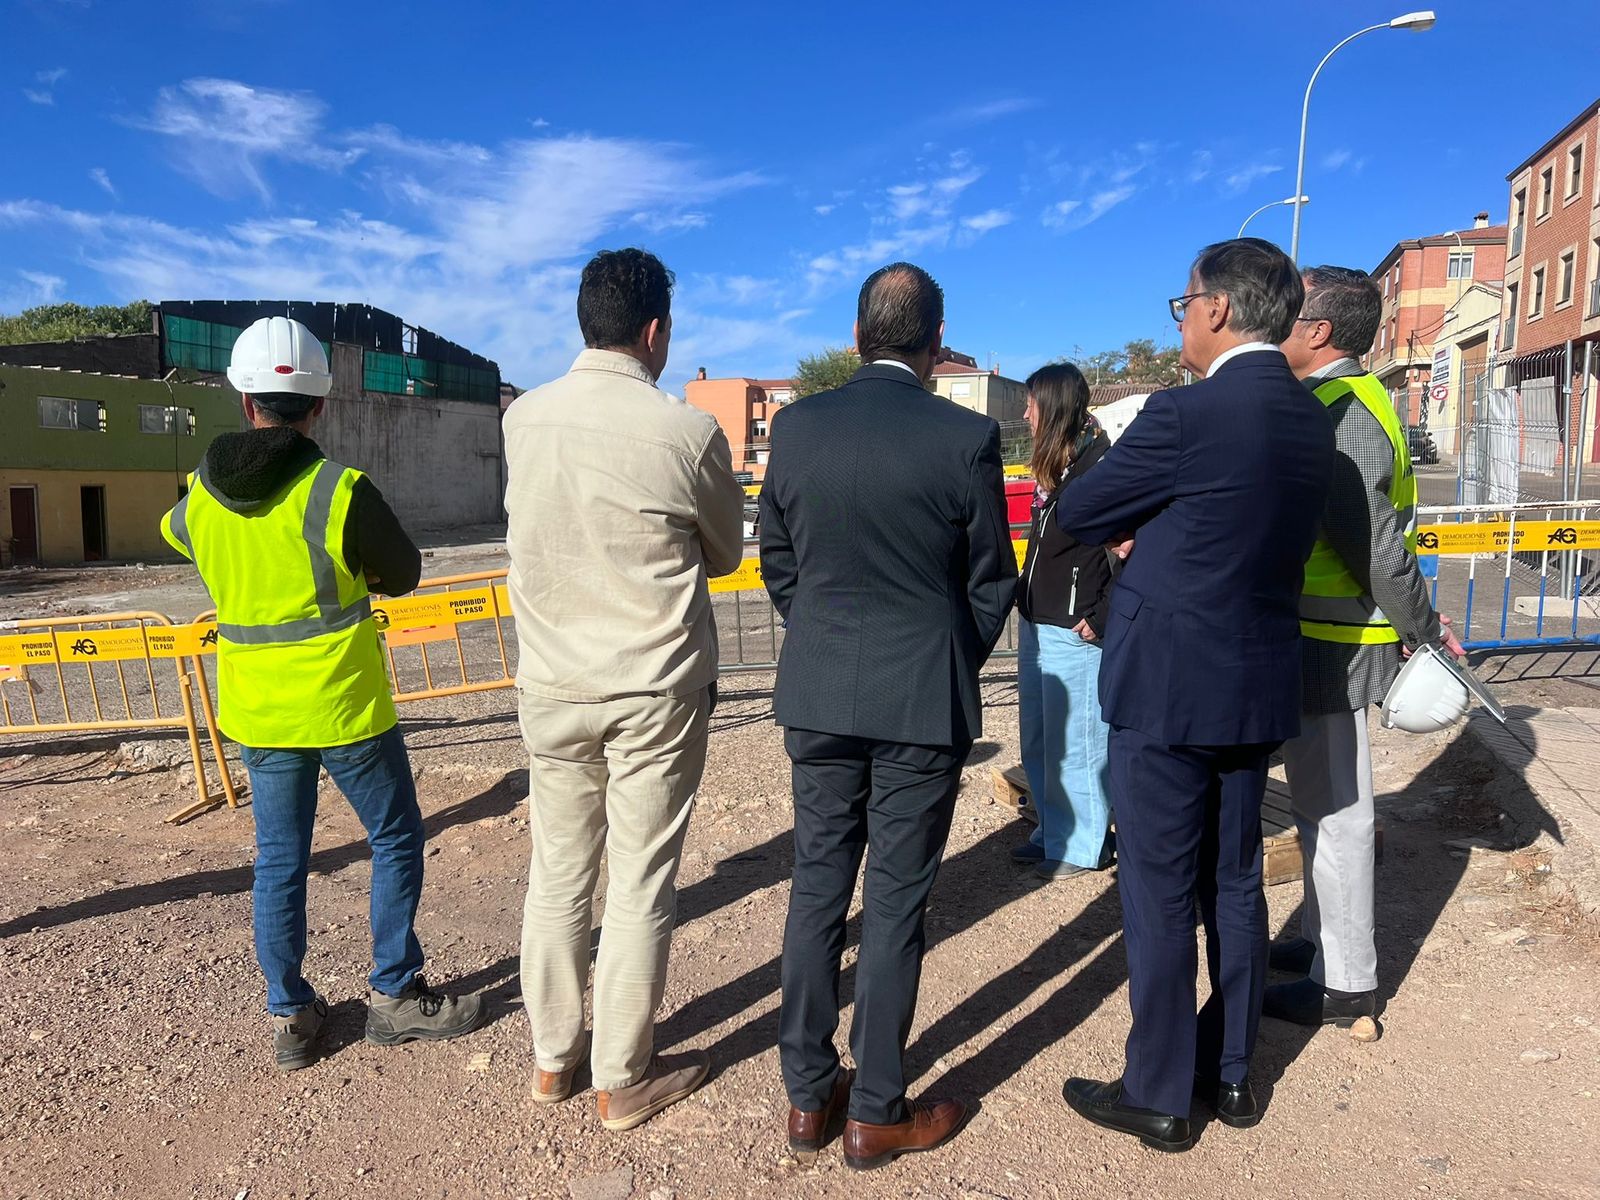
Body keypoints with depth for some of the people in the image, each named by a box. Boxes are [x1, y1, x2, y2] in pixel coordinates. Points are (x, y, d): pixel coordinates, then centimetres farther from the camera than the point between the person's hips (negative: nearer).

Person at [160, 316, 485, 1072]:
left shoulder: (200, 499, -2)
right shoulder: (340, 491, -19)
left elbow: (176, 534, 23)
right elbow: (403, 574, -5)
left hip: (255, 710, 5)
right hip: (343, 705, -5)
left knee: (279, 859, 15)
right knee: (396, 841, 13)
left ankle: (289, 1016, 25)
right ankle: (394, 996, 22)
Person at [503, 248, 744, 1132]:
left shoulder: (522, 419, -2)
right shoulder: (688, 433, -13)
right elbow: (726, 554, 1)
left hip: (551, 686, 4)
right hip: (655, 692, -4)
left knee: (556, 876, 16)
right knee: (640, 889, 8)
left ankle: (551, 1060, 31)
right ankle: (623, 1081, 22)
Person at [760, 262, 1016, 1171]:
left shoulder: (797, 426, -2)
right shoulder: (967, 437, -11)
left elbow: (778, 562, 6)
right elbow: (993, 580, -3)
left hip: (818, 696, 3)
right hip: (923, 701, -3)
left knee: (818, 889, 14)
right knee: (896, 903, 8)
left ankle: (809, 1093, 27)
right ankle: (877, 1114, 21)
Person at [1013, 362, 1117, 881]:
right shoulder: (1053, 465, 12)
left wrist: (1100, 619, -18)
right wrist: (1028, 607, 13)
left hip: (1074, 630, -9)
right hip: (1036, 622, 9)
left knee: (1073, 742, 2)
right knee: (1037, 739, 16)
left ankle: (1083, 846, 16)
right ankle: (1052, 832, 30)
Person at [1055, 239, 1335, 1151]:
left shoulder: (1188, 413, -18)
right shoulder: (1313, 421, 6)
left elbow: (1077, 514, -8)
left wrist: (1131, 525, 12)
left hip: (1171, 684, -8)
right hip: (1261, 683, 8)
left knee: (1161, 894, 5)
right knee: (1235, 881, 18)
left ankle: (1159, 1096, 20)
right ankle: (1232, 1073, 33)